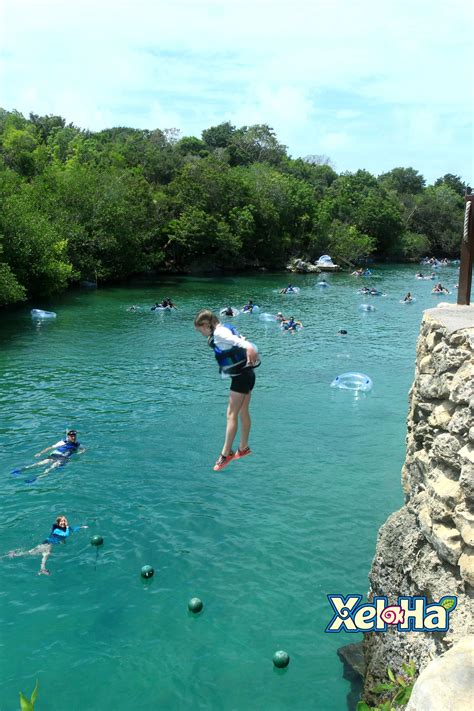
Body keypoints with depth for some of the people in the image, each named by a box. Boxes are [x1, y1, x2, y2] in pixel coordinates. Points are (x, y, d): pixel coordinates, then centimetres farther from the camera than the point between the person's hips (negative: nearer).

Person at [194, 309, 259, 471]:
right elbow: (239, 340, 22)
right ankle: (243, 448, 30)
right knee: (243, 412, 18)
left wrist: (249, 348, -46)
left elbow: (238, 341, -31)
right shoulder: (225, 330, 12)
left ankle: (226, 453, 0)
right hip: (247, 374, 10)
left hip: (241, 377, -10)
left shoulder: (219, 333, -16)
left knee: (231, 414, -5)